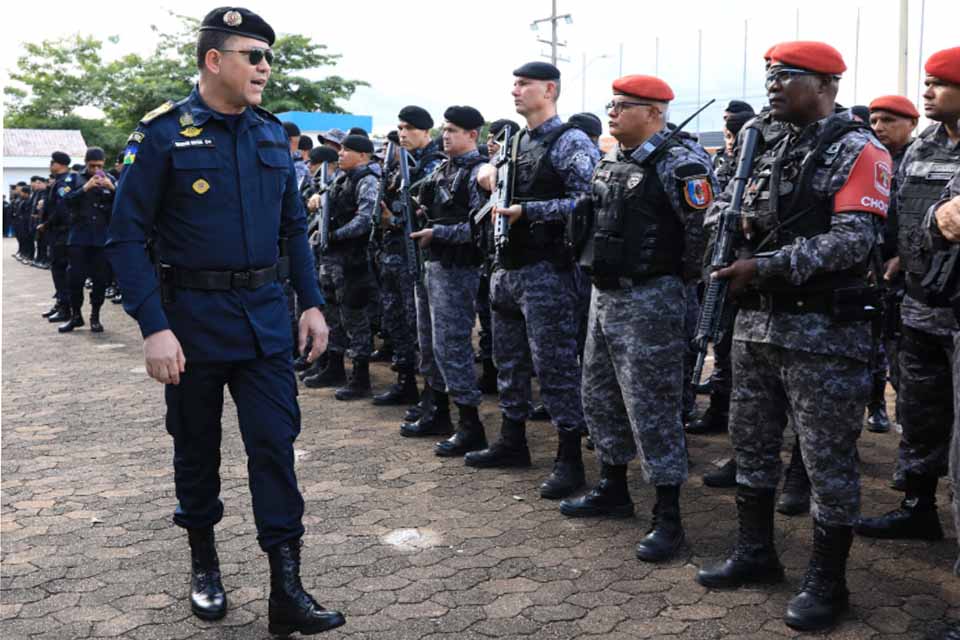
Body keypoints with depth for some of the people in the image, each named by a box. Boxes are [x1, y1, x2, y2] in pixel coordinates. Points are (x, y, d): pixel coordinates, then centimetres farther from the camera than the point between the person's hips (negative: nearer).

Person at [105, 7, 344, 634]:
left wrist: (312, 303, 7)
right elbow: (126, 236, -11)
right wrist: (154, 327, -18)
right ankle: (204, 559, 35)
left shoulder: (272, 134, 6)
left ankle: (287, 589, 4)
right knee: (197, 446, 13)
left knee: (275, 443, -1)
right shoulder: (164, 133, -9)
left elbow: (295, 228, 14)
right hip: (193, 318, -3)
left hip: (265, 316, 3)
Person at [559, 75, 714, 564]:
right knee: (600, 396, 17)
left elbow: (706, 227, -17)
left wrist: (684, 277, -8)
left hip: (649, 300, -9)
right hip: (604, 294, 9)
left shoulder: (677, 163, -15)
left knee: (653, 407, -5)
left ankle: (667, 518, 5)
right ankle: (613, 490, 33)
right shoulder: (610, 163, 12)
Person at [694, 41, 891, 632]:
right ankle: (756, 553, 32)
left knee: (828, 459, 2)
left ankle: (827, 582, 15)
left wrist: (770, 266, -24)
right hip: (758, 324, 8)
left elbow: (855, 239, -19)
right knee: (753, 444, 15)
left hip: (824, 332, -8)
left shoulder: (858, 150, -7)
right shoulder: (773, 156, 15)